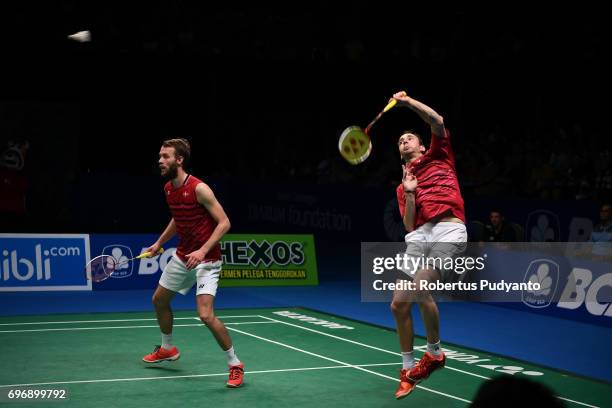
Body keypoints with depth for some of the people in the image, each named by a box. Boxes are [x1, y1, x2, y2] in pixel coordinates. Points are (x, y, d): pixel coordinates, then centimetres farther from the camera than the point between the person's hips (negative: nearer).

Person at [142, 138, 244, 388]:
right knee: (159, 300, 21)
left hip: (205, 258, -9)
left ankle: (235, 364, -3)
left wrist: (203, 251, -30)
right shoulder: (168, 189, 3)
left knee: (206, 315, -20)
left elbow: (224, 223, -22)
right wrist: (159, 242, 18)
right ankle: (167, 349, 45)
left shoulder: (199, 188, -22)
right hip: (182, 257, 9)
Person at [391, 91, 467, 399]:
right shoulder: (402, 188, 28)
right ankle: (408, 369, 15)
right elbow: (409, 226, 15)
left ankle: (435, 353, -2)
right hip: (419, 236, 6)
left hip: (449, 230, -6)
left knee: (420, 288, -24)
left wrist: (407, 101, 1)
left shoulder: (438, 157, 19)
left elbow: (437, 122, 2)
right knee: (399, 303, -2)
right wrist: (410, 193, 2)